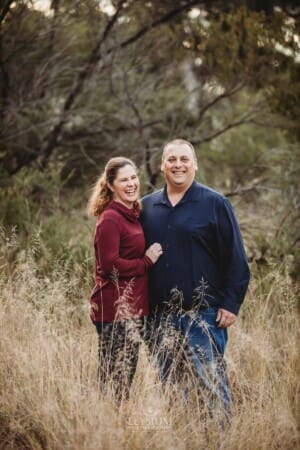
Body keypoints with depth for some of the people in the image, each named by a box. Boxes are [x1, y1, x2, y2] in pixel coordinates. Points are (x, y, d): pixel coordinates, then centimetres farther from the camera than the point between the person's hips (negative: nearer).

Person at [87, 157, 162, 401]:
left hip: (133, 306, 9)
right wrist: (147, 261, -10)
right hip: (115, 308, -9)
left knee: (126, 375, 14)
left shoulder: (133, 215, 14)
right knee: (115, 379, -6)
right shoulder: (110, 219, -13)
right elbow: (110, 265, -19)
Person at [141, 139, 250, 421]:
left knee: (212, 386, -7)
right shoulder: (147, 207, 12)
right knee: (168, 385, 10)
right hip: (160, 316, 4)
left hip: (203, 315, -4)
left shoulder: (215, 204, 0)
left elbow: (236, 259, -1)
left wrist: (231, 304, -8)